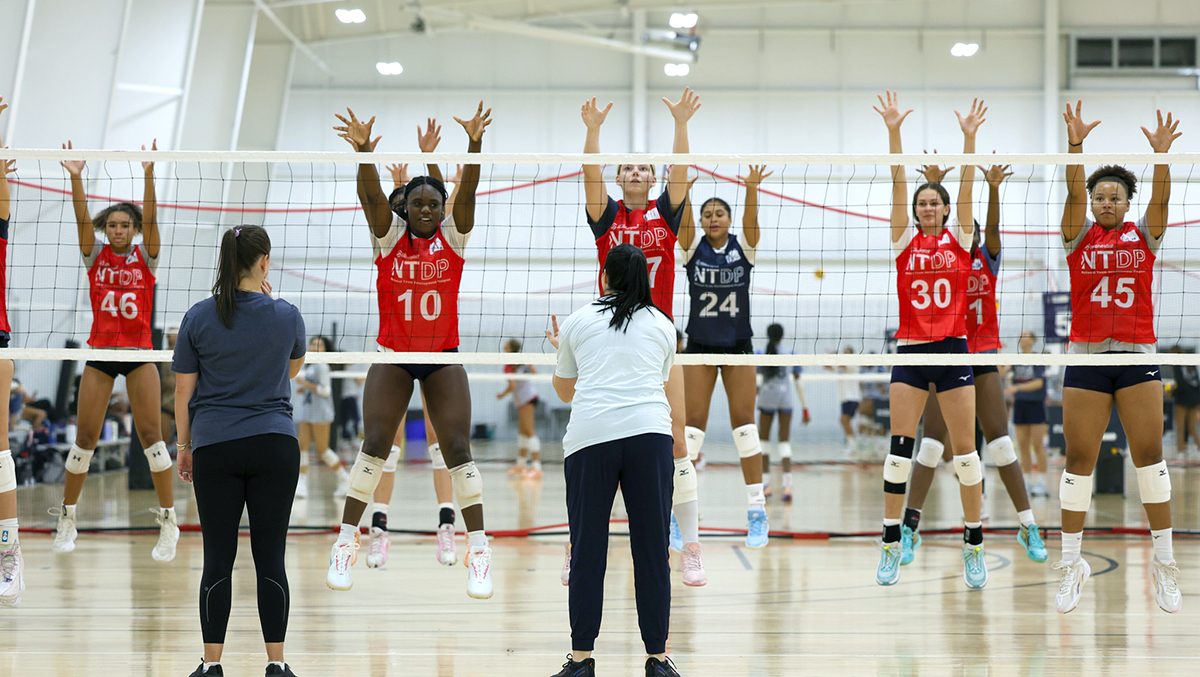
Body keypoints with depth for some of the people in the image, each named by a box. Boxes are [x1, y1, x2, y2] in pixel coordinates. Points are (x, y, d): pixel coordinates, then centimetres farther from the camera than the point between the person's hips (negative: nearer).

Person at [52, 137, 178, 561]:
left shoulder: (145, 256, 1)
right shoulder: (94, 255, 4)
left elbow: (150, 217, -13)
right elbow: (82, 218, -9)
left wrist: (149, 175, -27)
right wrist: (75, 178, -24)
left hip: (139, 352, -2)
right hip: (100, 352, 2)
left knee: (151, 434, -8)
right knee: (85, 436, 2)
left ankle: (169, 523, -4)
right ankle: (67, 519, 15)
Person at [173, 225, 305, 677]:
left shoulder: (199, 317, -2)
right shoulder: (287, 315, -1)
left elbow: (183, 390, 2)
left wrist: (184, 445, 13)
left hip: (214, 448, 0)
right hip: (274, 447, 0)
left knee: (218, 558, 4)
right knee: (271, 558, 3)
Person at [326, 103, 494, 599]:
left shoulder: (453, 236, -3)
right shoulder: (388, 236, -3)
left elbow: (467, 191, -19)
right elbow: (371, 192, -20)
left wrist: (474, 144, -36)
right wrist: (362, 151, -39)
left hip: (443, 358, 0)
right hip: (393, 356, 0)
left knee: (458, 449, -5)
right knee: (374, 445, -5)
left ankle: (478, 548, 3)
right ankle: (346, 541, 7)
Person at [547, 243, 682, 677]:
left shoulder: (577, 322, 16)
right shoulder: (662, 325, 19)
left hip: (589, 437, 0)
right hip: (650, 433, 1)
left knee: (587, 551, 5)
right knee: (652, 551, 4)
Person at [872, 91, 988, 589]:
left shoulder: (960, 239, 6)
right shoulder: (905, 241, 6)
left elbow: (966, 186, -3)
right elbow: (898, 183, -2)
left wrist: (969, 135, -12)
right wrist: (893, 131, -9)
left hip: (953, 350, 0)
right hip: (911, 351, 0)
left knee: (965, 451, 0)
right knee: (900, 448, -2)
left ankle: (974, 546, 9)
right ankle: (891, 545, 5)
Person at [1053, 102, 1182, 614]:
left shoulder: (1143, 235, 6)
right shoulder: (1079, 235, 5)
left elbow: (1160, 198, -11)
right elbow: (1074, 192, -11)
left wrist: (1161, 153, -28)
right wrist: (1075, 144, -26)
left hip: (1137, 357, 0)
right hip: (1086, 359, 0)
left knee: (1149, 454, -2)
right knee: (1079, 459, 0)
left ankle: (1164, 560, 7)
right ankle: (1071, 563, 8)